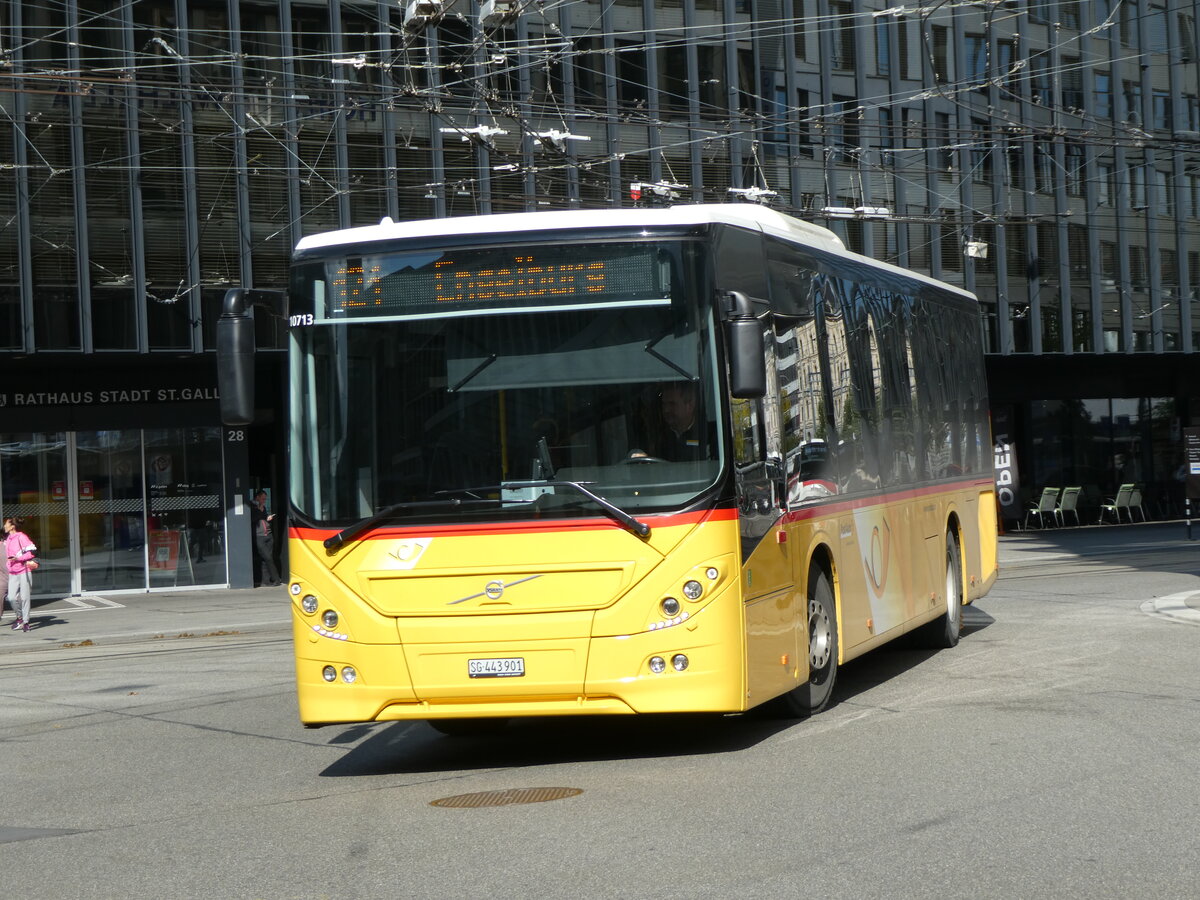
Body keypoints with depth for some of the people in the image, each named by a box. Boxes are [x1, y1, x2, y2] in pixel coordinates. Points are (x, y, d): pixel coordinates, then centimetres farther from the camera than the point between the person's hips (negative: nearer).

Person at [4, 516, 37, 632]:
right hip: (12, 573, 6)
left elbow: (32, 551, -14)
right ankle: (20, 617, 15)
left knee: (24, 597, -3)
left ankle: (25, 622, 5)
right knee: (12, 598, -5)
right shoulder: (7, 539, 13)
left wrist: (18, 558, -20)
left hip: (24, 571, -6)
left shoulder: (21, 537, -9)